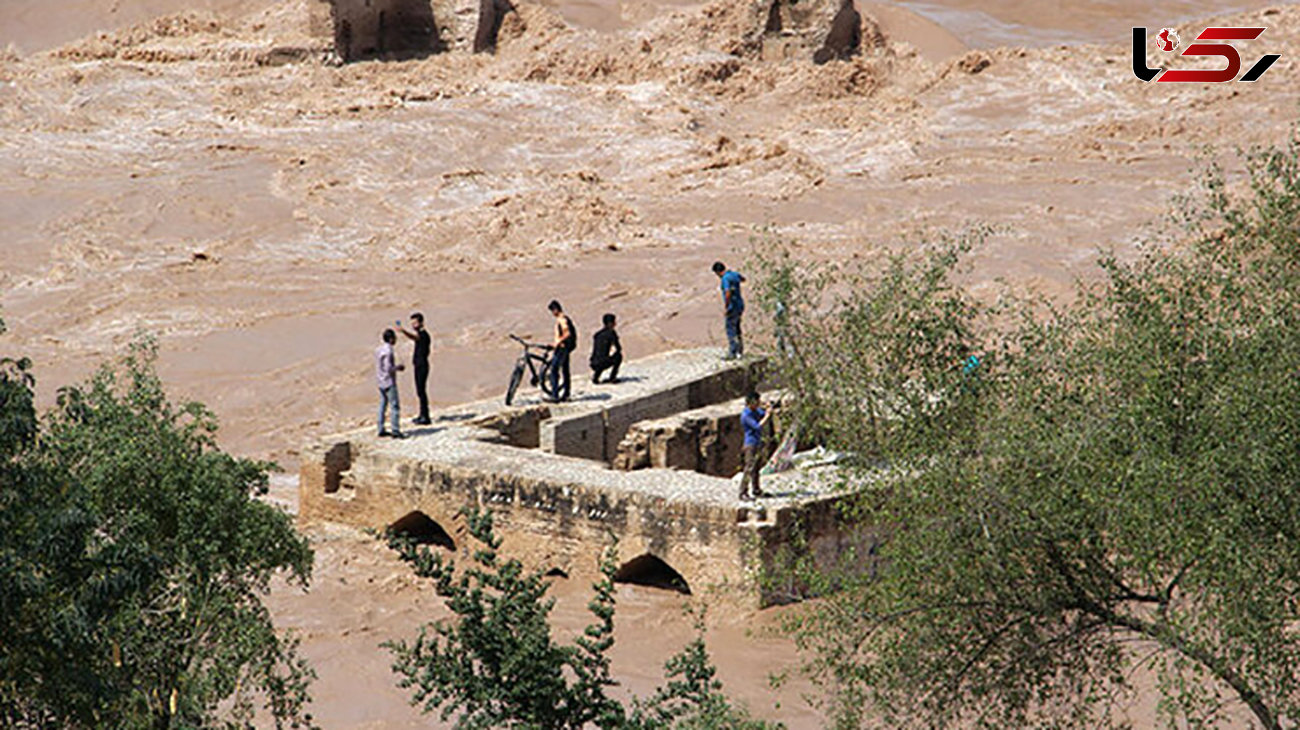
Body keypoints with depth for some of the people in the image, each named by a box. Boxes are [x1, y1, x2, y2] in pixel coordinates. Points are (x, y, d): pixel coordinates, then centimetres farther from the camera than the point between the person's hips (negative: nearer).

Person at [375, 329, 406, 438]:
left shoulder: (378, 349, 7)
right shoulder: (388, 351, -20)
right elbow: (388, 369, -24)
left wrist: (395, 367, 13)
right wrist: (398, 367, -7)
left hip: (381, 383, 9)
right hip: (389, 382, -9)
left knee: (383, 405, 14)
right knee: (395, 406, -4)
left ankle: (381, 429, 18)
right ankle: (395, 431, -4)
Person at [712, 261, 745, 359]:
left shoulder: (725, 278, -19)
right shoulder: (734, 274, 9)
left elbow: (728, 294, -32)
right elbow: (743, 279, 34)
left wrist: (725, 308, -24)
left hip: (733, 307, -9)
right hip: (740, 305, 9)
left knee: (731, 330, -5)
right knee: (736, 328, 21)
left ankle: (732, 354, -7)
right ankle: (740, 350, 30)